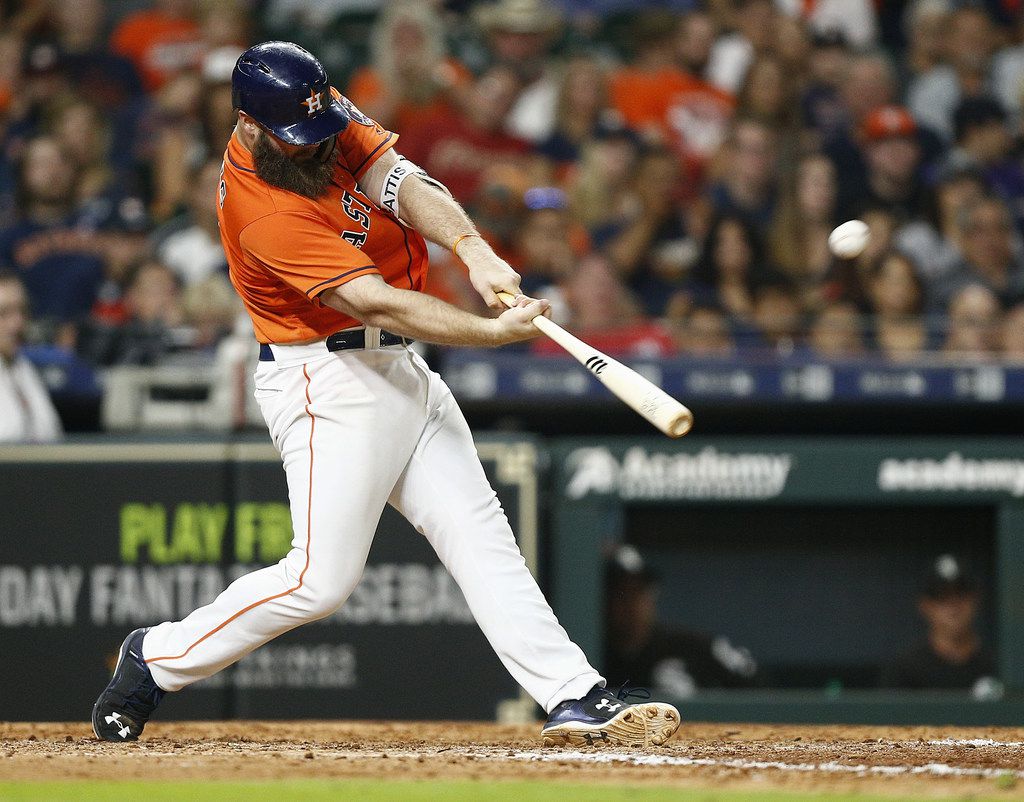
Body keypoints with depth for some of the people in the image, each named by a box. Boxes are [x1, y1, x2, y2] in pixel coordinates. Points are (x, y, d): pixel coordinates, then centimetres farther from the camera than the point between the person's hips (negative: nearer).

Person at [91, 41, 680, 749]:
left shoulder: (327, 118, -1)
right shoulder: (264, 211, -26)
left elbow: (400, 183, -13)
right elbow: (375, 303, -30)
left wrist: (473, 249, -31)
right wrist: (495, 331, -35)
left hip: (398, 370, 9)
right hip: (329, 381, -9)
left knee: (481, 537, 3)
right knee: (322, 579, -9)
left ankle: (576, 700, 0)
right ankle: (158, 660, 8)